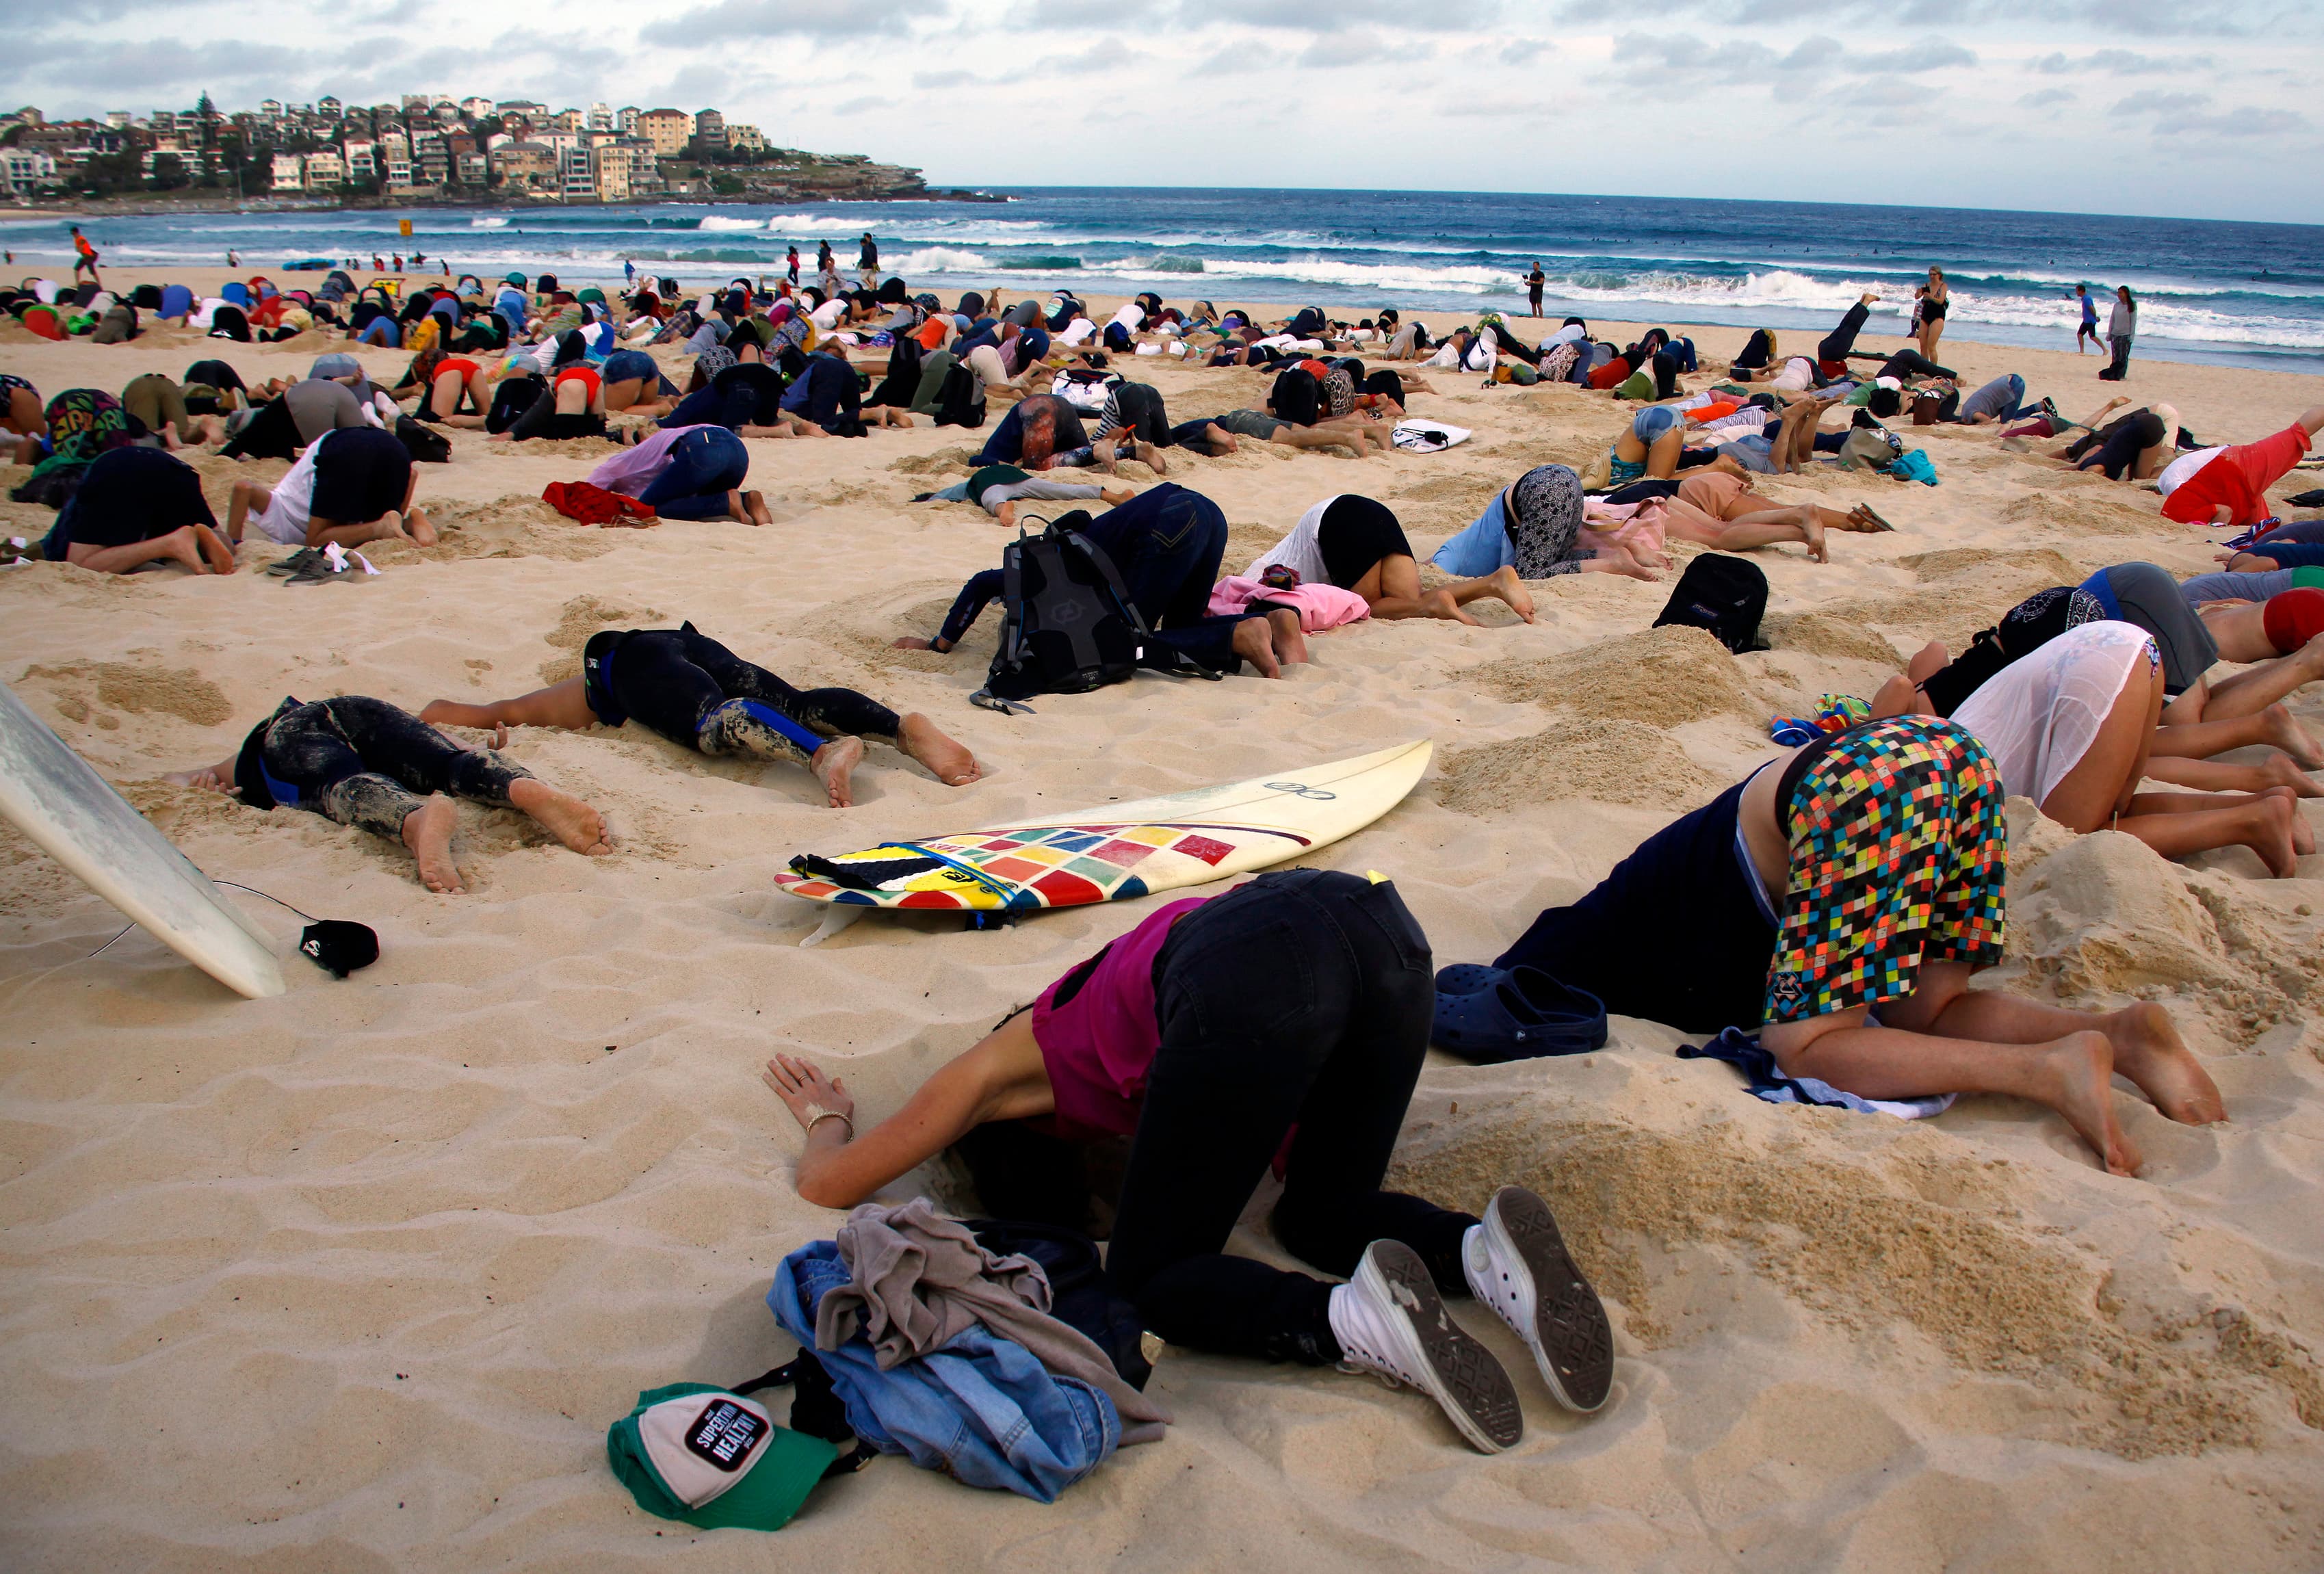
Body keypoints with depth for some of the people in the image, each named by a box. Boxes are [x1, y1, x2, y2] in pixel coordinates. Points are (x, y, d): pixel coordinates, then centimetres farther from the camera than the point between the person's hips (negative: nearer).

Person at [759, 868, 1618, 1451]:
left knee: (1151, 1279, 11)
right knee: (1323, 1211, 26)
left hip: (1248, 977, -6)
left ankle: (1359, 1319, -17)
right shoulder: (1095, 1005, 43)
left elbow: (828, 1184, 38)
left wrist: (827, 1115, 58)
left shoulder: (1006, 1063, 29)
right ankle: (1485, 1253, -5)